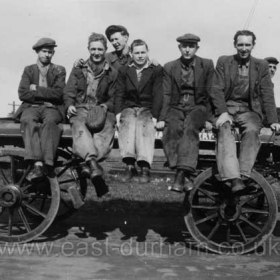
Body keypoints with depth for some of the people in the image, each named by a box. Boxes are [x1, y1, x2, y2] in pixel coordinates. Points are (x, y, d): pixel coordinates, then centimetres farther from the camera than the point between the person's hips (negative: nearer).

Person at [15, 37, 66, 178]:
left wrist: (36, 89, -2)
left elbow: (58, 93, -2)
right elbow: (23, 94, 3)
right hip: (31, 107, 1)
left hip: (52, 108, -1)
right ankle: (38, 164, -46)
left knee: (49, 122, -36)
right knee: (28, 121, -35)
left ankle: (48, 164, -46)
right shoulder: (29, 70, 17)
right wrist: (46, 95, -2)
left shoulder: (59, 70, 14)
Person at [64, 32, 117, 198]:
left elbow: (114, 97, 12)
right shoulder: (78, 69, 19)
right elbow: (69, 91, 14)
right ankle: (92, 161, -57)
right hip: (80, 109, 0)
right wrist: (70, 105, -7)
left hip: (101, 110, 0)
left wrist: (106, 106, -9)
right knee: (80, 128, -35)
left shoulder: (112, 74, 17)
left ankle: (88, 165, -49)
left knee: (108, 128, -34)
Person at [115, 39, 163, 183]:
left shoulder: (156, 70, 8)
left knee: (144, 124, -32)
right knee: (128, 121, -31)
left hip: (147, 109, -1)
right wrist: (118, 114, -7)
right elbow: (119, 94, 8)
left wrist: (154, 116, -12)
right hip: (129, 108, 2)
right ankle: (130, 165, -36)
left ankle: (145, 168, -39)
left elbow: (157, 95, 0)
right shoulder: (124, 70, 14)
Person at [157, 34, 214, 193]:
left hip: (198, 107, -1)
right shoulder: (170, 67, 11)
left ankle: (181, 175, -42)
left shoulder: (207, 65, 7)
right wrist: (162, 118, -7)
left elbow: (211, 93, 4)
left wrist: (209, 116, -8)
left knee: (190, 128, -34)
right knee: (173, 129, -31)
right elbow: (166, 95, 5)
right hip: (176, 108, 1)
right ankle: (186, 176, -35)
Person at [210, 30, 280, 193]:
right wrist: (223, 112, -16)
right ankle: (233, 179, -45)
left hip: (249, 110, 1)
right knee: (224, 130, -33)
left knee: (252, 130, -32)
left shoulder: (261, 66, 12)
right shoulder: (223, 62, 9)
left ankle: (243, 176, -35)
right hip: (227, 108, -1)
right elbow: (217, 90, 1)